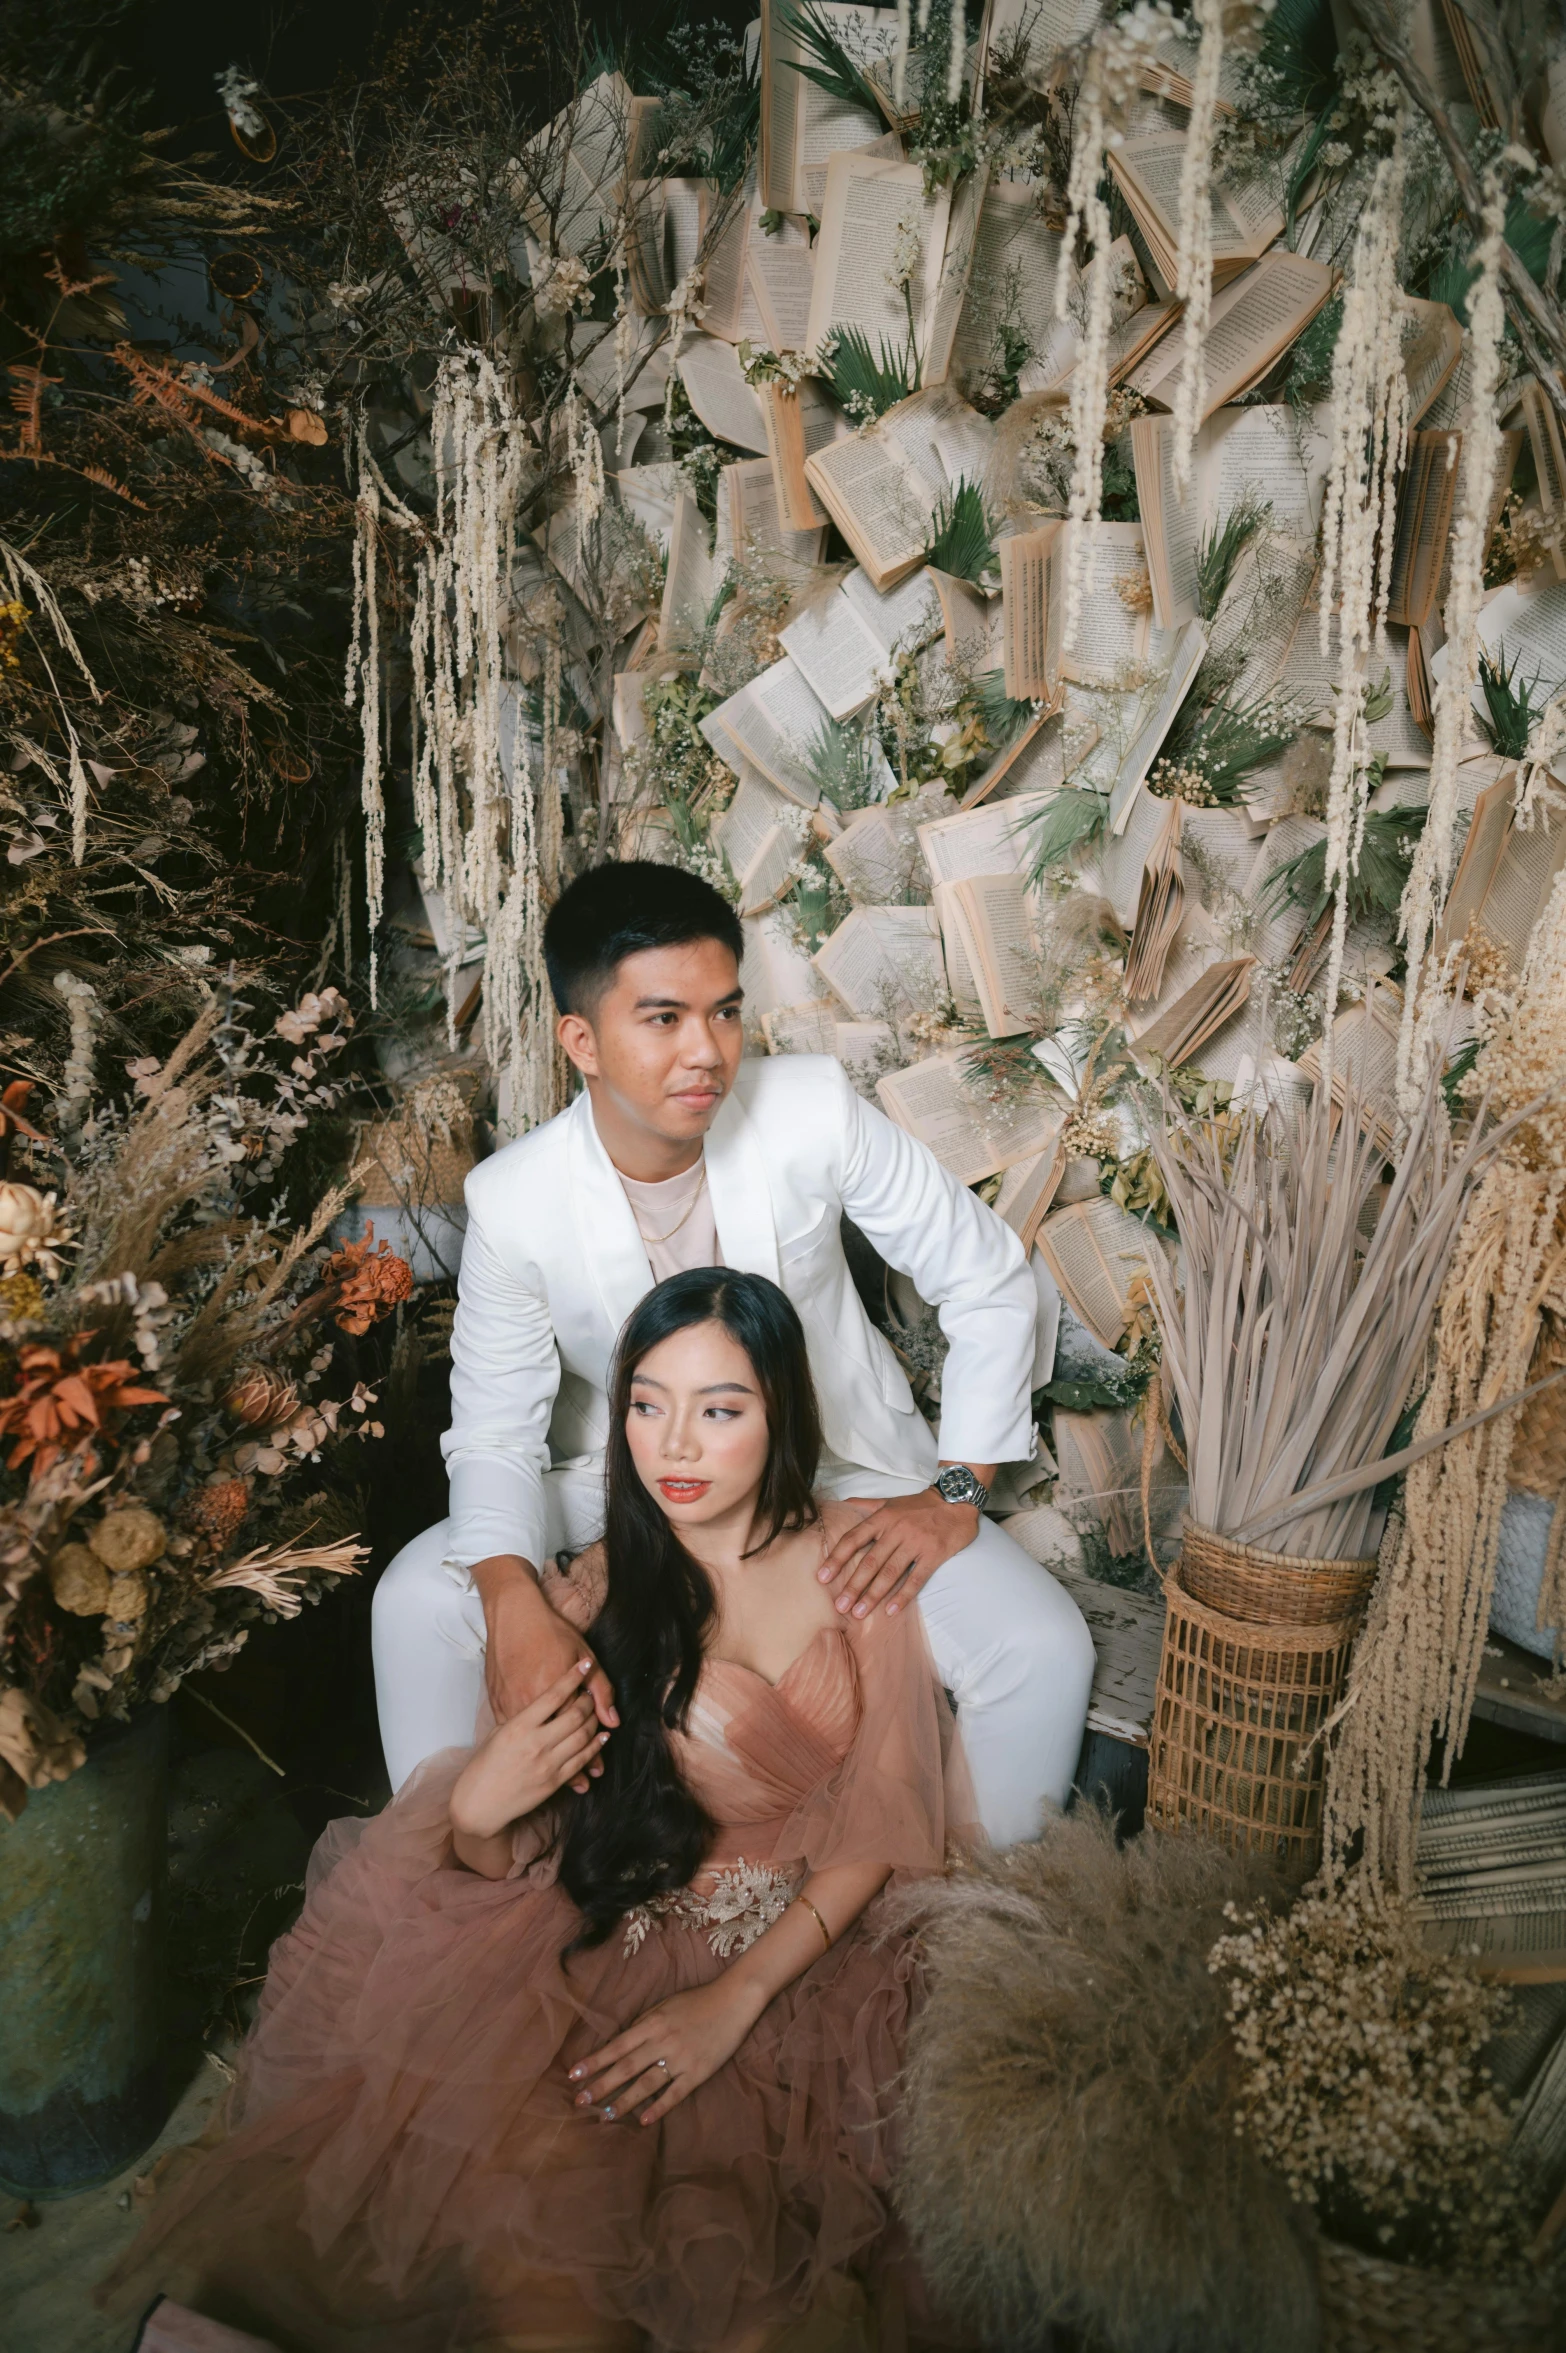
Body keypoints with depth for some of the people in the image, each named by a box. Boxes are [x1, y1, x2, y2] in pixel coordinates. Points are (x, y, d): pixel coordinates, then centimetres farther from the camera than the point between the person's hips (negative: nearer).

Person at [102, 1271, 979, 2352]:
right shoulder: (593, 1596, 0)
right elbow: (512, 1866, 5)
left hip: (821, 1947, 0)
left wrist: (737, 1995, -15)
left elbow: (883, 1824, -3)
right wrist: (478, 1813, -19)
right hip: (626, 1933, 1)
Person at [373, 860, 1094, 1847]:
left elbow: (989, 1280, -12)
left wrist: (955, 1492, -16)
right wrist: (514, 1600, -30)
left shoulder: (813, 1110, -22)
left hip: (841, 1464, 0)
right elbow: (496, 1430, -11)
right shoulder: (513, 1200, -19)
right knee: (418, 1600, -19)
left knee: (1045, 1649, -20)